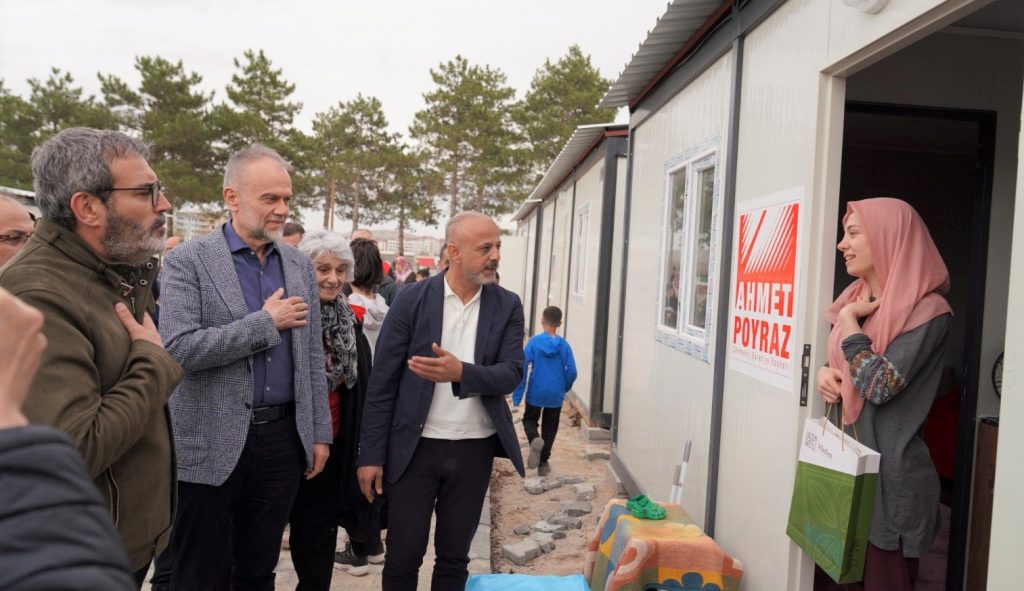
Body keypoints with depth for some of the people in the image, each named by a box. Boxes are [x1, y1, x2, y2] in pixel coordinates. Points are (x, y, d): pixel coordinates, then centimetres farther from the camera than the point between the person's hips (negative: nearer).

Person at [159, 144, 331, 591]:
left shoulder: (300, 265, 8)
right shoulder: (187, 261, -8)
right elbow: (178, 349, -19)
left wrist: (319, 433, 9)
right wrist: (266, 322, -16)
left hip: (283, 438, 4)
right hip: (212, 444, -4)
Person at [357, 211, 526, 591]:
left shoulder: (507, 306, 0)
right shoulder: (412, 299, -6)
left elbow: (512, 374, -9)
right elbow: (382, 382, -5)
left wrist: (461, 372, -28)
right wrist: (371, 455, -6)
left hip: (474, 449, 2)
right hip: (416, 447, -2)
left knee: (454, 556, 15)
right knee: (402, 557, 8)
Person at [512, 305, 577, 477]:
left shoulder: (534, 341, -9)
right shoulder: (564, 345, -4)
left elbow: (523, 368, -11)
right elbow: (572, 372, -4)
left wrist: (517, 395, -5)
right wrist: (565, 388, 16)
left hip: (535, 393, -1)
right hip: (555, 395, 2)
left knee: (529, 420, 18)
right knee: (550, 428, 15)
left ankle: (535, 439, -13)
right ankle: (543, 464, 16)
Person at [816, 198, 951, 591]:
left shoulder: (927, 310, -14)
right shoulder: (856, 300, 9)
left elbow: (880, 385, -23)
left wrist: (849, 320, -14)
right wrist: (824, 373, -3)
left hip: (890, 475, -7)